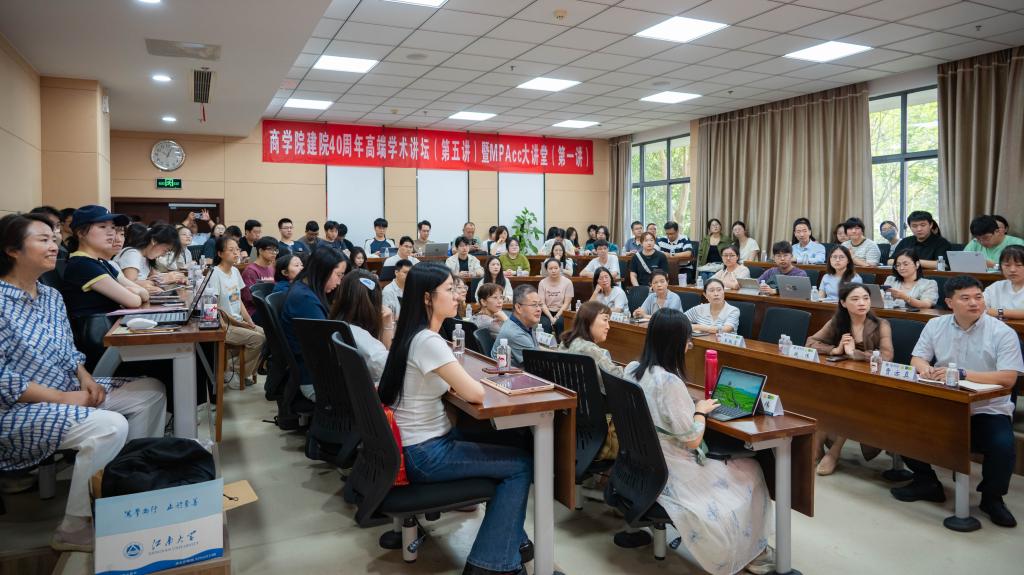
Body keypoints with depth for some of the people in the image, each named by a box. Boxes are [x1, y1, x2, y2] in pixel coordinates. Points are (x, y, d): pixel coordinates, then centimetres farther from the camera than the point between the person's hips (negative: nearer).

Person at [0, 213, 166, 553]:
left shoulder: (51, 295, 9)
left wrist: (86, 379, -4)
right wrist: (61, 397, -22)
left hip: (69, 392, 9)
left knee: (151, 390, 0)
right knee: (110, 426, -30)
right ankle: (73, 529, -14)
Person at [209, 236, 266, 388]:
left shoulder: (235, 271, 13)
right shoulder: (215, 273, -11)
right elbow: (215, 307, -14)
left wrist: (249, 321, 2)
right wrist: (237, 322, -16)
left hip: (239, 322, 7)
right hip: (223, 325, -7)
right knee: (258, 338, -24)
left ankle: (248, 371, 2)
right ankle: (239, 376, -6)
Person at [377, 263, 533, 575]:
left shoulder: (414, 334, 6)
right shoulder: (428, 341, -24)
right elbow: (475, 393, -24)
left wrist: (455, 379, 0)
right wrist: (467, 381, -3)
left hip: (425, 441, 9)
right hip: (425, 454, -9)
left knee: (503, 446, 17)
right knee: (521, 464, -3)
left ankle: (509, 538, 27)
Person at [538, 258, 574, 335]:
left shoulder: (567, 282, -3)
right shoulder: (542, 283, 1)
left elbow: (566, 303, -4)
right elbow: (542, 303, -2)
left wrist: (556, 317, -15)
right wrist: (551, 317, -16)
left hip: (561, 313, -1)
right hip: (547, 312, 1)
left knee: (559, 322, -32)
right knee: (546, 325, -30)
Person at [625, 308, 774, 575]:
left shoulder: (631, 369, -2)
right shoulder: (669, 382, -28)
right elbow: (693, 440, -22)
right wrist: (701, 410, -6)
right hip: (672, 475, -8)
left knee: (735, 463, 25)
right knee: (751, 471, 14)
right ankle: (750, 552, 29)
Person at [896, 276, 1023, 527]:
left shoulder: (1003, 333, -8)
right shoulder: (936, 326, 4)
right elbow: (917, 358, 7)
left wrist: (961, 374, -27)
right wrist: (925, 368, -18)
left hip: (988, 409, -3)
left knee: (1003, 446, -30)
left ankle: (992, 497, 5)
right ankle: (927, 482, 13)